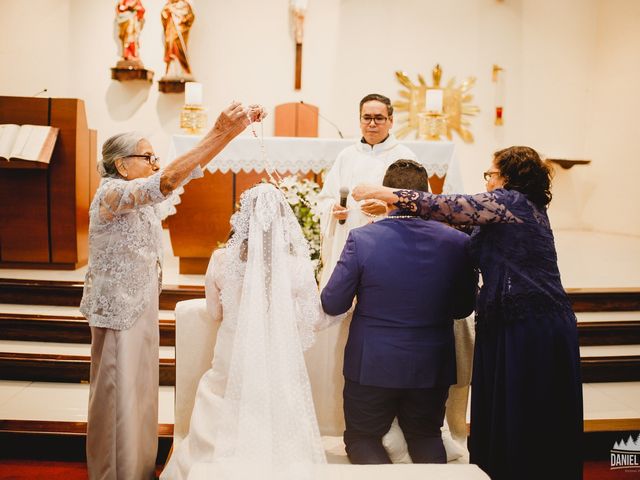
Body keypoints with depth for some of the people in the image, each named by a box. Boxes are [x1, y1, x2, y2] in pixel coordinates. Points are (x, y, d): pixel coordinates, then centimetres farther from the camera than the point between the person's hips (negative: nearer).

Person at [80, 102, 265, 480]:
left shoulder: (144, 194, 6)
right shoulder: (112, 193, -19)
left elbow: (188, 169, -1)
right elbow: (170, 179, -34)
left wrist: (226, 129, -14)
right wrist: (223, 133, -36)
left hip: (143, 307, 9)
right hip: (118, 311, -9)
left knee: (142, 391, 17)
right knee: (118, 396, 4)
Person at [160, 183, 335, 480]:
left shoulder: (221, 260, -11)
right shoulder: (297, 265, -17)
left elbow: (215, 313, 5)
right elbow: (315, 321, -5)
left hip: (231, 367, 2)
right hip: (281, 369, -1)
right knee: (279, 438, 22)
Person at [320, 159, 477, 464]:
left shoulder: (361, 239, -17)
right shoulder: (457, 242, -9)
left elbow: (332, 304, -11)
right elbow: (464, 307, 2)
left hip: (372, 366, -2)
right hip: (433, 367, 3)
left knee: (361, 437, 19)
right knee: (426, 436, 27)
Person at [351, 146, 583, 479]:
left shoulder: (510, 200, -8)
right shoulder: (525, 207, 19)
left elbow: (446, 207, -13)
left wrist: (381, 193, -7)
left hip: (525, 326, -9)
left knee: (516, 421, 0)